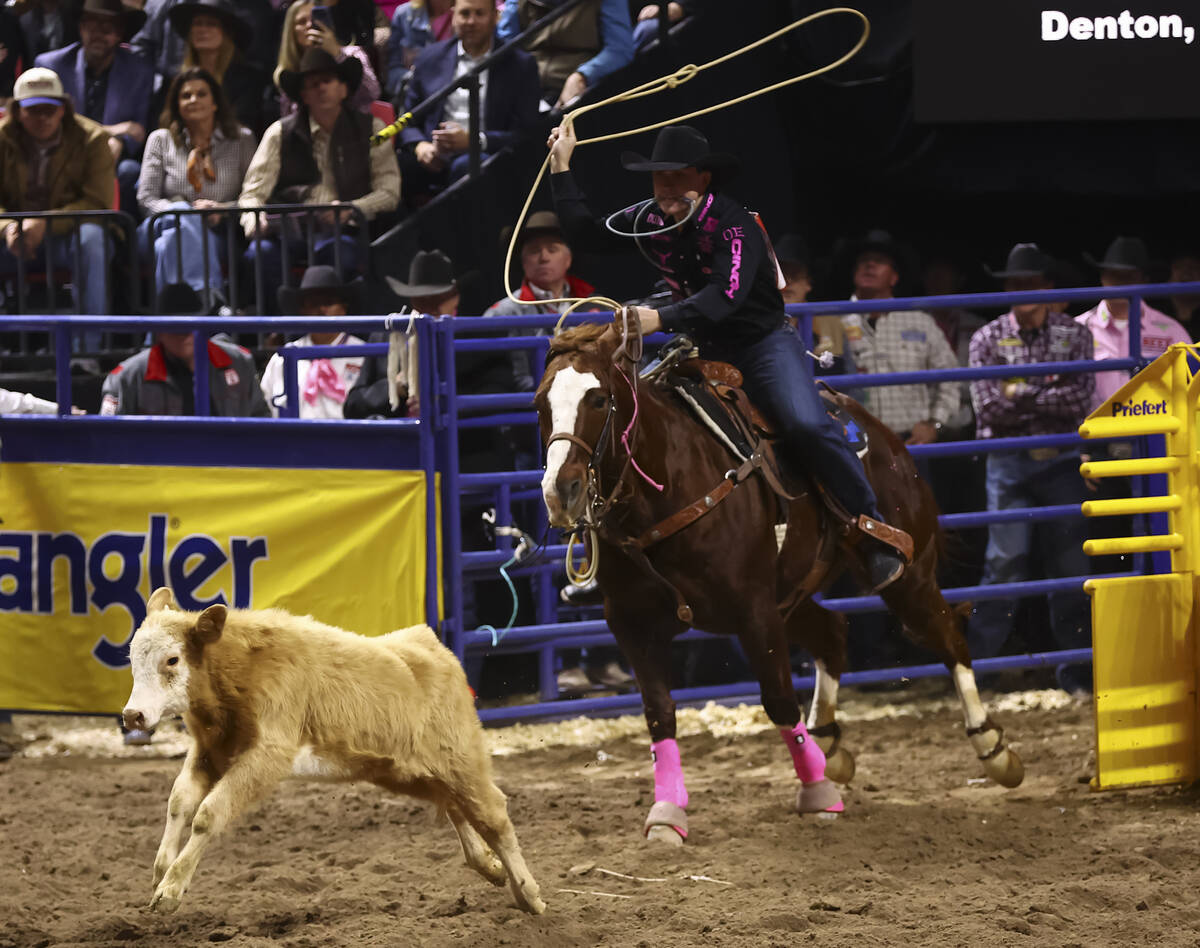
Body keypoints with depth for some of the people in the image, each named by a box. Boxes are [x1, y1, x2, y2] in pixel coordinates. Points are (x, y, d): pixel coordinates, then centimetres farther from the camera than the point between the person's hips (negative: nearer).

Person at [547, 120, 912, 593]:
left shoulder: (732, 224, -20)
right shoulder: (649, 222, 1)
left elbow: (727, 294, -33)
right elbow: (585, 233, 10)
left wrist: (661, 318, -44)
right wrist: (561, 166, 3)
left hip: (764, 342, -6)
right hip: (702, 350, 6)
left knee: (806, 426, -29)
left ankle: (873, 527, -18)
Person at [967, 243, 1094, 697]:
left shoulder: (1074, 335, 4)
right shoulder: (987, 339, 2)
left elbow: (1079, 401, -9)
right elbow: (990, 408, -9)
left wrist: (1022, 393, -11)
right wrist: (1048, 395, -10)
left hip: (1061, 461, 1)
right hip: (1009, 465, -1)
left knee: (1069, 564, 4)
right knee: (1006, 561, -9)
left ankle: (1078, 667, 11)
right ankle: (973, 661, -5)